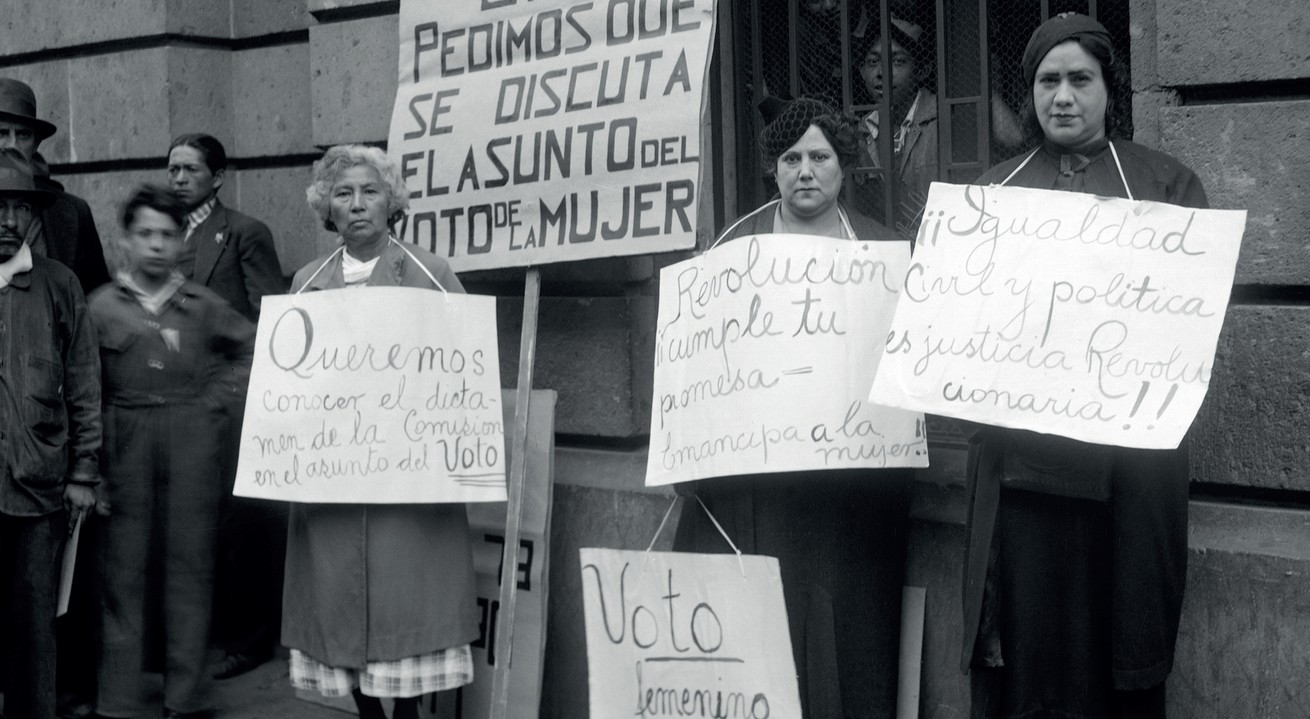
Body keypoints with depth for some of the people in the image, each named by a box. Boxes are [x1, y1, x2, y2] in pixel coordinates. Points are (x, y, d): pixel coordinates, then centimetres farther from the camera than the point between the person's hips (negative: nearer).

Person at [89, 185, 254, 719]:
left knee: (189, 567, 4)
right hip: (124, 448, -1)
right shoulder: (101, 307, 4)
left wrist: (217, 399, 5)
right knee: (122, 570, 2)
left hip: (192, 445, 1)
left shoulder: (202, 305, 7)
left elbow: (255, 349, 14)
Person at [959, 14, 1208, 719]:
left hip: (1129, 443, -1)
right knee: (1020, 639, 4)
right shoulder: (995, 188, 14)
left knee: (1118, 644, 3)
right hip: (1015, 444, 2)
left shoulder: (1166, 183, 8)